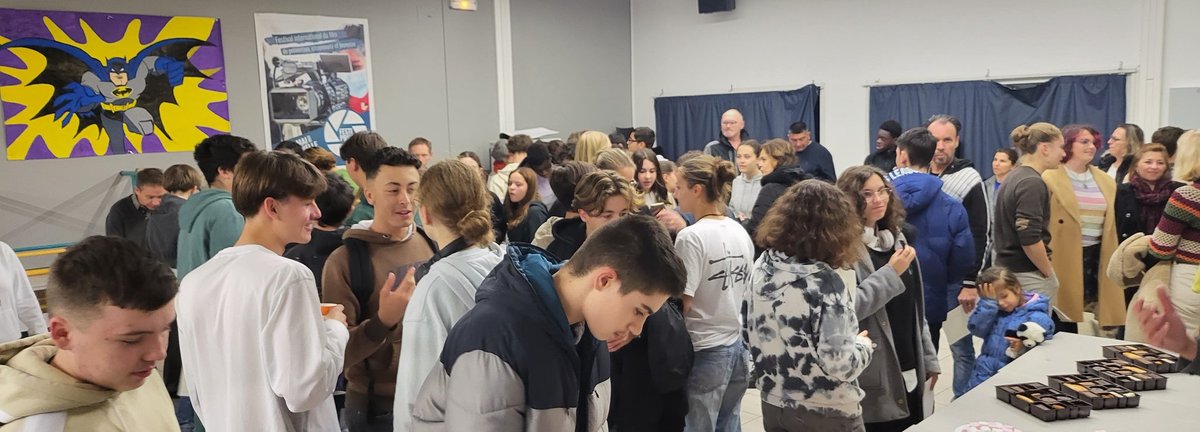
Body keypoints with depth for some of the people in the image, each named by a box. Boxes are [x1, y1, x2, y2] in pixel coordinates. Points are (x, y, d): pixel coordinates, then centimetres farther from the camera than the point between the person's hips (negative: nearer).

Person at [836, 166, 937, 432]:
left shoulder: (896, 237, 11)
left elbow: (915, 307, 16)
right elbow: (847, 309, -25)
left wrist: (928, 358, 15)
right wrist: (891, 273, -20)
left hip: (910, 371, 8)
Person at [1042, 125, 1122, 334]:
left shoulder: (1106, 182, 13)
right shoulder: (1049, 179, -6)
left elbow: (1112, 225, 16)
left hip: (1096, 256, 6)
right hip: (1064, 257, -5)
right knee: (1063, 325, 0)